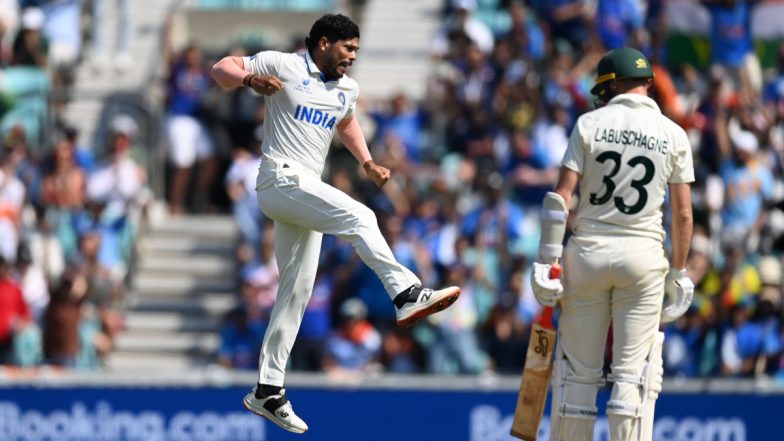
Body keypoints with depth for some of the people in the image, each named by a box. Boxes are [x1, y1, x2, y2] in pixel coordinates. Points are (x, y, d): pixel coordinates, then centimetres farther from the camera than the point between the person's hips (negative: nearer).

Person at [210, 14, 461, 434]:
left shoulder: (347, 89, 16)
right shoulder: (283, 65, -3)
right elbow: (221, 68, -2)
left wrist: (367, 163, 20)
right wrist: (251, 80, -25)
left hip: (306, 194, 8)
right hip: (281, 179, -8)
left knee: (297, 293, 7)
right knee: (358, 217, -27)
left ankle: (267, 391, 10)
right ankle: (407, 293, -39)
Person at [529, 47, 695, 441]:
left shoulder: (591, 124, -1)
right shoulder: (673, 135, 3)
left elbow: (560, 195, -6)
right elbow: (683, 213, 2)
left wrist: (546, 261, -5)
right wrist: (678, 273, 11)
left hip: (588, 250, 0)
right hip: (644, 254, 0)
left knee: (577, 368, 5)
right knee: (633, 373, 1)